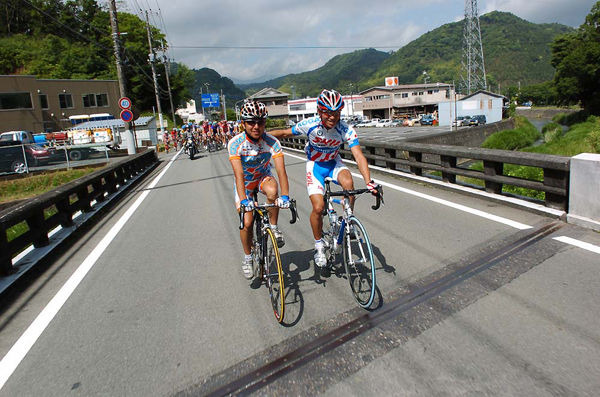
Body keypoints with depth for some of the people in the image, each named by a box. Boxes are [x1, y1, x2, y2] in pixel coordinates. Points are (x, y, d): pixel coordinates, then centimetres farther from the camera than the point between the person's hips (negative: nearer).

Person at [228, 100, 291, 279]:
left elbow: (281, 170, -34)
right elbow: (239, 174, -35)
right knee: (247, 222, -10)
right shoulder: (235, 143, -27)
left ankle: (274, 227, -9)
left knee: (272, 191, -36)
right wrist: (244, 200, -48)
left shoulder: (272, 142, -25)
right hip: (244, 182, 0)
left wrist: (285, 196, -48)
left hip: (263, 177, 0)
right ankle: (247, 257, 16)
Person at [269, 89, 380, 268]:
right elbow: (285, 133, -8)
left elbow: (358, 155, -32)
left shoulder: (346, 130, -24)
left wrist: (369, 182, -44)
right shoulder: (309, 125, -24)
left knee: (348, 183, -33)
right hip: (315, 165, -1)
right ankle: (319, 247, 9)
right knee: (318, 207, -16)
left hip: (333, 162, 1)